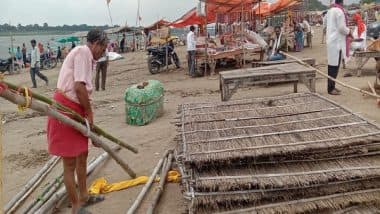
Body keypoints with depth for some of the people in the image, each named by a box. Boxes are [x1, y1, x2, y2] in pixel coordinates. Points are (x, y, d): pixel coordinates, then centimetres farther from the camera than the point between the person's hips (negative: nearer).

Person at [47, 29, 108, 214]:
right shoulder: (83, 51, -12)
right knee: (70, 163, 1)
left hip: (76, 111, 10)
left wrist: (90, 124, 21)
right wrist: (90, 113, -9)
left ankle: (83, 197, 38)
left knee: (82, 154, 21)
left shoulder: (86, 56, 17)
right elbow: (79, 87, -22)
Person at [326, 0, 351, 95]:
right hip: (336, 42, -9)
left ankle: (331, 86, 17)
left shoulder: (330, 10, 13)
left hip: (331, 40, 9)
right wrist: (349, 31, 2)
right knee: (334, 66, -6)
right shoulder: (339, 11, -14)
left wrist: (346, 31, 22)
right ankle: (331, 88, -2)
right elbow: (342, 28, -17)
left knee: (332, 65, 12)